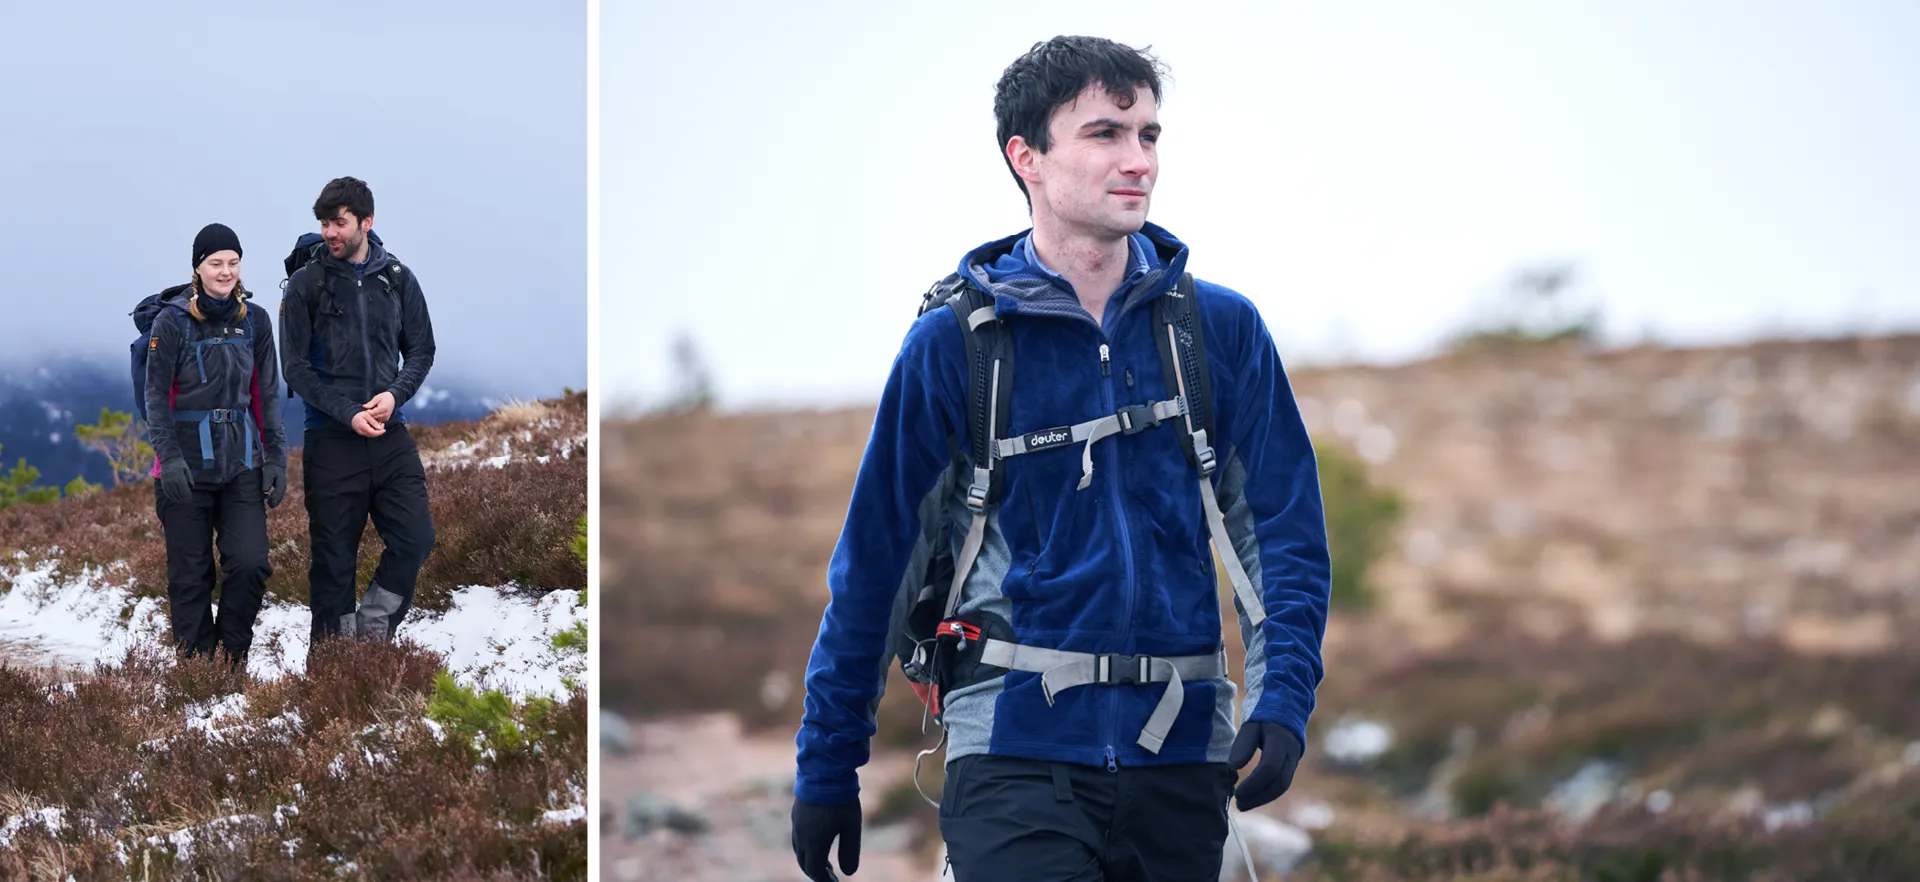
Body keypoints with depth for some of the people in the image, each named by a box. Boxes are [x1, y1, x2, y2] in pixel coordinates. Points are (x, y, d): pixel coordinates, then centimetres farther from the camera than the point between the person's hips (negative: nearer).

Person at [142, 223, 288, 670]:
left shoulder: (254, 321, 6)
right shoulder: (171, 322, -5)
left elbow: (267, 395, 11)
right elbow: (157, 396, -6)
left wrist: (276, 458, 5)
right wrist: (168, 457, -16)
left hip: (241, 461, 3)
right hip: (187, 463, -3)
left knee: (250, 564, -8)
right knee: (191, 575, 2)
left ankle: (233, 656, 9)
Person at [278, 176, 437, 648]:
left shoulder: (398, 279, 6)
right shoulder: (306, 283, -2)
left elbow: (421, 351, 11)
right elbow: (296, 366, -4)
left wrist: (395, 395, -9)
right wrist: (348, 414, -13)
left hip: (390, 434, 2)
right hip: (332, 439, -2)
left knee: (415, 538, -7)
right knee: (333, 556, 3)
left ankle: (372, 624, 14)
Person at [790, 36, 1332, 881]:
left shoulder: (1222, 330, 5)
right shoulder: (953, 344, -2)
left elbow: (1286, 533, 6)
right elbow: (872, 563, 2)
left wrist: (1281, 701, -11)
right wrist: (826, 770, 3)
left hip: (1178, 753, 3)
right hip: (1015, 749, -3)